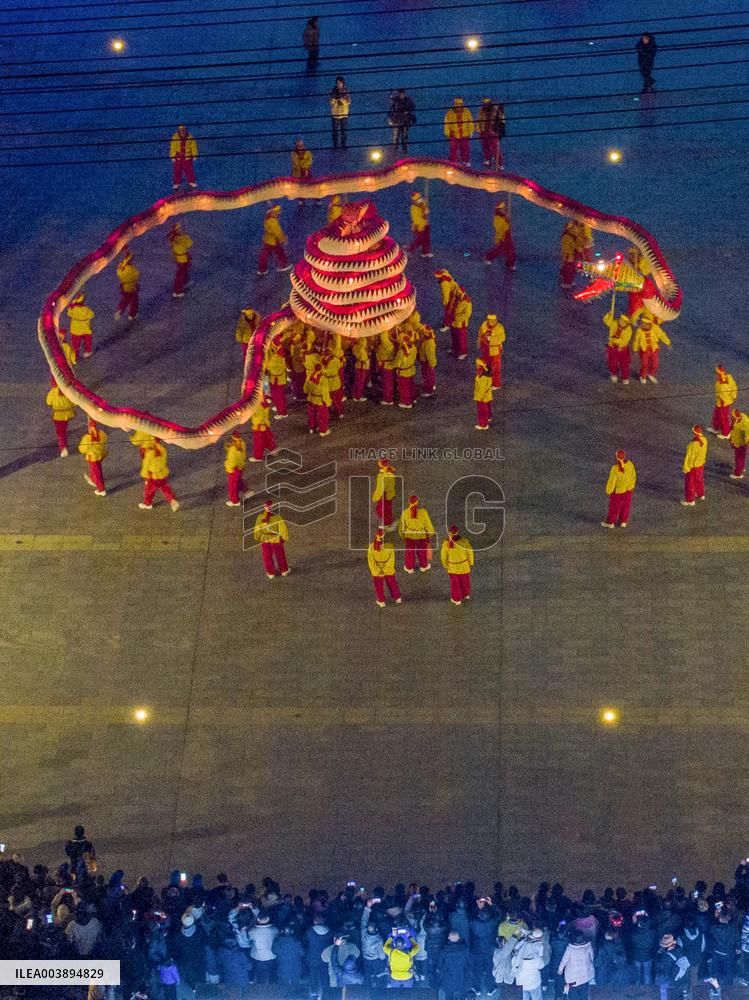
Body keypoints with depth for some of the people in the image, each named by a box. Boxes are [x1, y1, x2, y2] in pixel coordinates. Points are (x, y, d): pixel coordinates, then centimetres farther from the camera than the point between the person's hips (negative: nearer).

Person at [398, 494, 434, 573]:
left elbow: (402, 525, -5)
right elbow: (428, 525, -11)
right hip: (421, 535, -1)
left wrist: (403, 537, 12)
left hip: (409, 535, 1)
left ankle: (409, 568, 38)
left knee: (410, 551, 21)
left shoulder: (405, 513, -20)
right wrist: (429, 535, 7)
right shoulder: (423, 512, -24)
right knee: (422, 551, 23)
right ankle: (423, 566, 43)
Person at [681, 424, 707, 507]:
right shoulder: (704, 440, -16)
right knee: (699, 479, 28)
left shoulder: (692, 445, -36)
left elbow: (689, 457, -25)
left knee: (689, 483, 13)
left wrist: (685, 468, -12)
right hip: (701, 464, 6)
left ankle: (690, 500, 26)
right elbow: (704, 451, 1)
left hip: (692, 466, -6)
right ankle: (700, 494, 48)